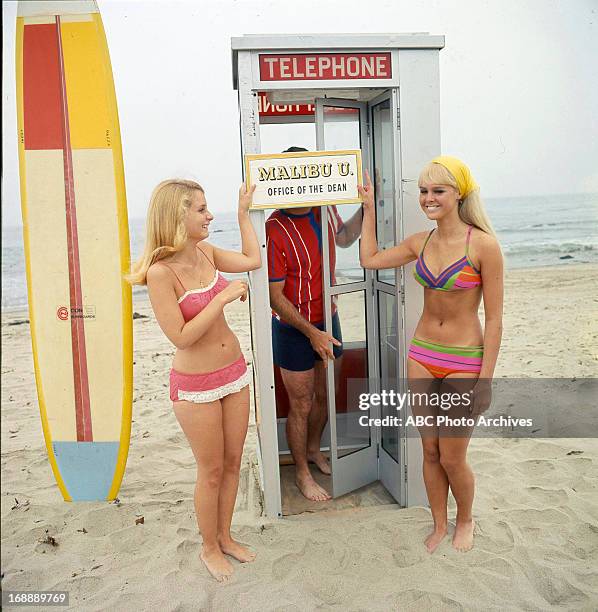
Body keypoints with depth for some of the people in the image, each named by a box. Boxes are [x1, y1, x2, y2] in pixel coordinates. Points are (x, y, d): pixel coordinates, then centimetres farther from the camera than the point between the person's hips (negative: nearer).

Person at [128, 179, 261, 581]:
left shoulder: (206, 252, -1)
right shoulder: (161, 273, -21)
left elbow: (253, 260, 13)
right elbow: (181, 336, -22)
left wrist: (244, 211, 14)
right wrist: (223, 297, -23)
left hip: (234, 371, 7)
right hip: (196, 385, -7)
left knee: (232, 463, 17)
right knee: (212, 472, 10)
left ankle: (225, 537, 39)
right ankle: (210, 548, 34)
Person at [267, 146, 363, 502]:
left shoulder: (325, 210, -3)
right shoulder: (275, 231, -24)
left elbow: (343, 239, 21)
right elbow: (275, 297, -20)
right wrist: (312, 334, -21)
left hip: (327, 321, 6)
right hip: (295, 330, -6)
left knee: (325, 396, 21)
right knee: (301, 405, 8)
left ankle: (314, 449, 47)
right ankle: (302, 473, 30)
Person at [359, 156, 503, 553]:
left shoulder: (483, 245, -15)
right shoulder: (421, 242, 2)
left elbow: (494, 319, -12)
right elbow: (370, 259, 13)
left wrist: (485, 380, -13)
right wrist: (369, 209, 11)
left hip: (464, 362, -5)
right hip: (422, 357, 5)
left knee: (451, 457, 6)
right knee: (430, 452, 14)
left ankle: (465, 521, 36)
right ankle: (439, 527, 35)